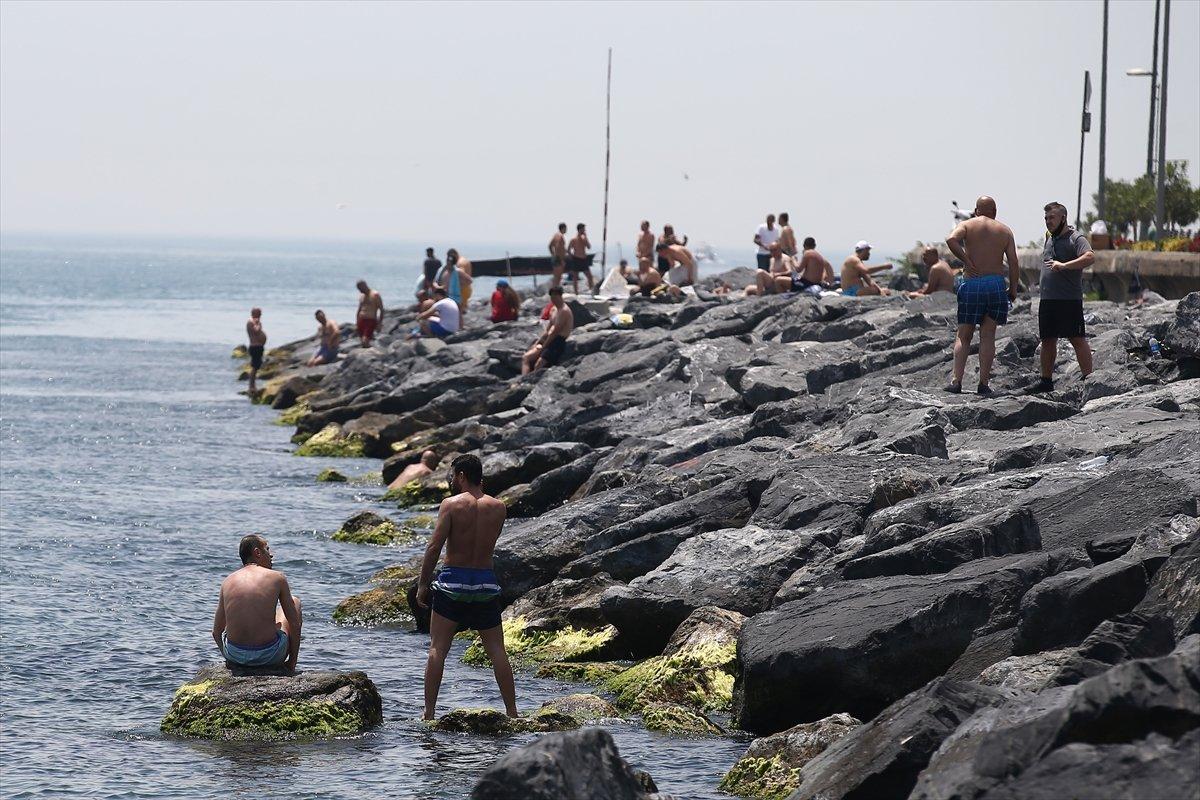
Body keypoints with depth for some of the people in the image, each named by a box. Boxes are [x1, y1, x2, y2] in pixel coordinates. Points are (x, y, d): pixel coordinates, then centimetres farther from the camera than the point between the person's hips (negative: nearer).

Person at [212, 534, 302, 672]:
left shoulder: (228, 582, 5)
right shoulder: (277, 578, -3)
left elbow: (216, 632, 11)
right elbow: (295, 625, 1)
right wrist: (292, 663, 13)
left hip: (234, 656, 3)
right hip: (269, 655, -3)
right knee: (295, 602, 25)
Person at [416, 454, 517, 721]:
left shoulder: (451, 504, -7)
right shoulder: (497, 508, 3)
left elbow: (434, 547, -12)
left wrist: (423, 584, -4)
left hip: (453, 581, -3)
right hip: (485, 582, 3)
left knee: (437, 649, 1)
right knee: (496, 651, 9)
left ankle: (429, 713, -4)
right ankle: (512, 712, 8)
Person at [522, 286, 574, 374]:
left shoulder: (564, 311, -12)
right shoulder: (554, 310, 19)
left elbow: (555, 332, -16)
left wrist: (543, 346, -13)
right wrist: (537, 343, 11)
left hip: (558, 343, -10)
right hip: (549, 341, 10)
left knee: (538, 365, -24)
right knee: (525, 358, -3)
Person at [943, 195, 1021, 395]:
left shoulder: (967, 225, 5)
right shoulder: (1005, 230, 10)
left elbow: (951, 239, -17)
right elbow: (1013, 262, 2)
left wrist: (965, 260, -6)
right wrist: (1013, 289, 8)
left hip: (972, 284, -1)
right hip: (996, 284, 1)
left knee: (963, 336, 6)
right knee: (988, 335, 6)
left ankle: (956, 380, -5)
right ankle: (983, 383, 1)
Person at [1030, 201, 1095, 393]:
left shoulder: (1076, 239, -7)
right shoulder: (1049, 239, 19)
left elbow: (1090, 258, -23)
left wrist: (1064, 265, -29)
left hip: (1069, 300, -8)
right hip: (1047, 299, 8)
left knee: (1077, 340, -7)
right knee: (1047, 341, 11)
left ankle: (1088, 379, -6)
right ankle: (1046, 381, 18)